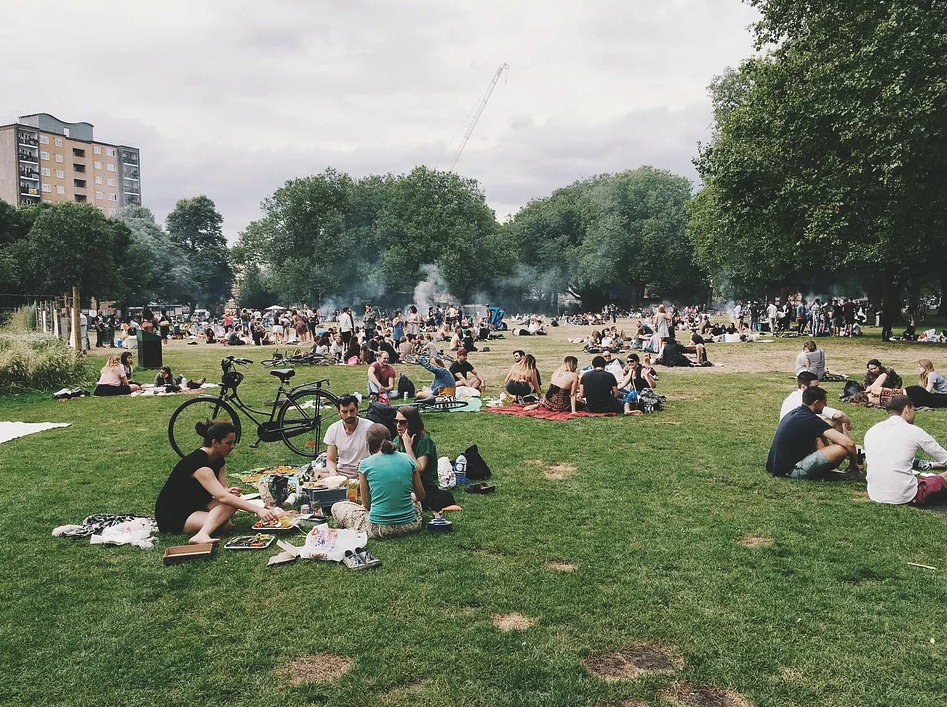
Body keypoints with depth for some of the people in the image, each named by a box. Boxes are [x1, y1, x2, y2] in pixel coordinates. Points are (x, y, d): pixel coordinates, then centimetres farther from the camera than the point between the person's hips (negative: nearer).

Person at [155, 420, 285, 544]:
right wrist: (257, 509, -42)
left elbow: (222, 492, 1)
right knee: (227, 526, -29)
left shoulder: (219, 460, 4)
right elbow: (222, 497, -37)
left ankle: (201, 535, -22)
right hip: (171, 517, -9)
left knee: (232, 499, -16)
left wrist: (229, 492, -25)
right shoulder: (198, 463, -27)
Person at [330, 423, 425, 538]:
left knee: (336, 507, 17)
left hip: (379, 529, -3)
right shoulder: (408, 459, 0)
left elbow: (366, 504, 0)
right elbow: (421, 496, 9)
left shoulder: (366, 464, -7)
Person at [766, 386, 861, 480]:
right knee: (842, 449, -17)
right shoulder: (811, 420, -15)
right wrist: (854, 464, -2)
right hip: (791, 471, -10)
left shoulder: (794, 413, 12)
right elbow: (848, 443, -19)